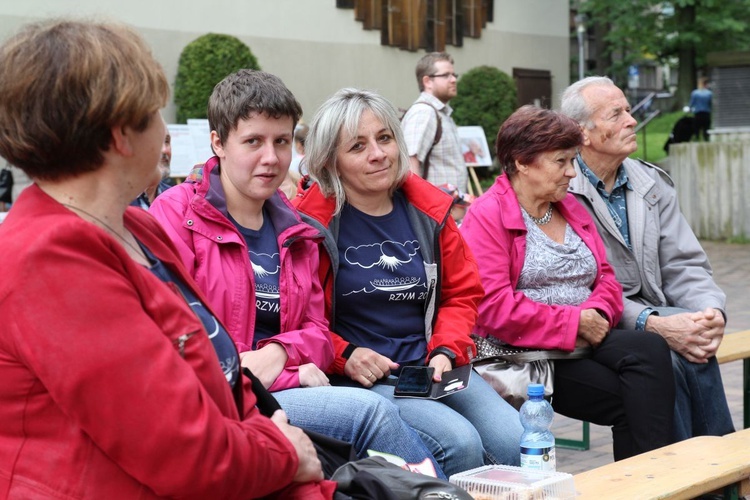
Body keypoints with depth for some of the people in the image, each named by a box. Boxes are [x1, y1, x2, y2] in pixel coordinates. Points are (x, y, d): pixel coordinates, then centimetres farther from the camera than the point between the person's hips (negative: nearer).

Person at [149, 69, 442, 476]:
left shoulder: (295, 231, 17)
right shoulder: (176, 213, -3)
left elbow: (317, 331, 16)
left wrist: (278, 352, -10)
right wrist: (293, 374, -12)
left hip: (287, 388, 6)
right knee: (370, 411, -24)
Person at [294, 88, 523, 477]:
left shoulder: (429, 209, 10)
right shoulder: (310, 221, -6)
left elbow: (463, 293, 15)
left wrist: (446, 351, -2)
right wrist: (345, 356, -17)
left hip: (432, 369, 5)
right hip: (358, 380, -5)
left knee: (516, 443, -18)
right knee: (459, 443, -27)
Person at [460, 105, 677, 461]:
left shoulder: (571, 208, 20)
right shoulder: (486, 217, -5)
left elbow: (605, 277, 18)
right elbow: (494, 307, -16)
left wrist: (597, 314, -6)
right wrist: (574, 322, -14)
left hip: (585, 338, 7)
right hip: (526, 352, -7)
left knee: (651, 348, -26)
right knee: (632, 396, -29)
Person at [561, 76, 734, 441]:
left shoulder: (653, 185, 14)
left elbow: (684, 267, 10)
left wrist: (711, 311, -12)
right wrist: (653, 323, -24)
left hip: (654, 318, 5)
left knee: (695, 347, -27)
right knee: (667, 356, -31)